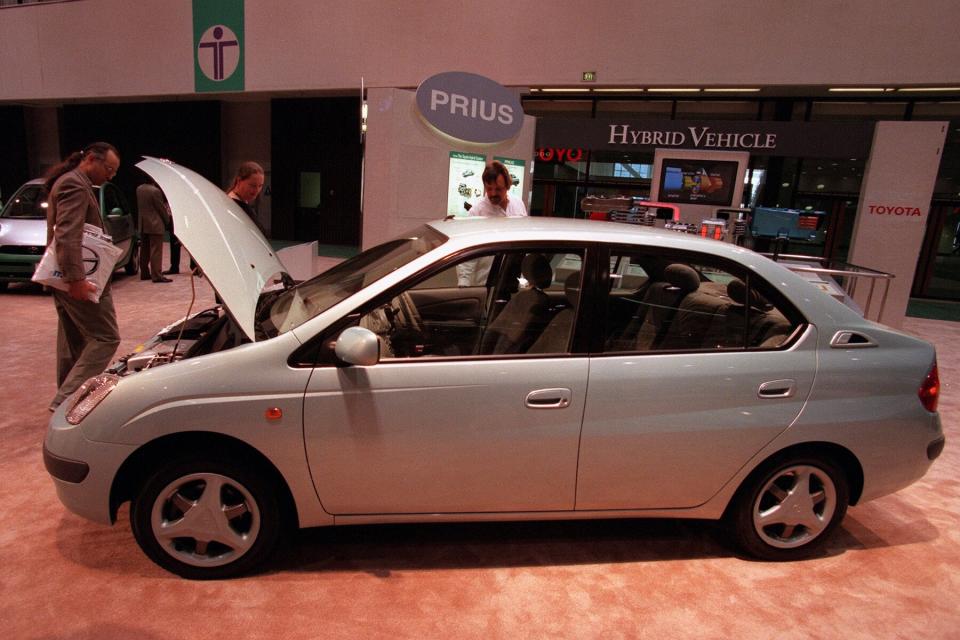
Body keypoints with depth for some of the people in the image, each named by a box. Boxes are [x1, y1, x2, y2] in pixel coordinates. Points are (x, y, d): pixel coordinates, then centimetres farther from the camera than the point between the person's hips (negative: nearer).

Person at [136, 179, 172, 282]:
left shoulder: (139, 189, 7)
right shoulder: (155, 191, -17)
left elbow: (139, 206, 15)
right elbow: (161, 208, -10)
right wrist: (167, 220, 4)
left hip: (143, 225, 8)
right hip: (155, 225, -8)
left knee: (144, 250, 14)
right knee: (156, 251, -7)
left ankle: (144, 273, 20)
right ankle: (157, 275, -8)